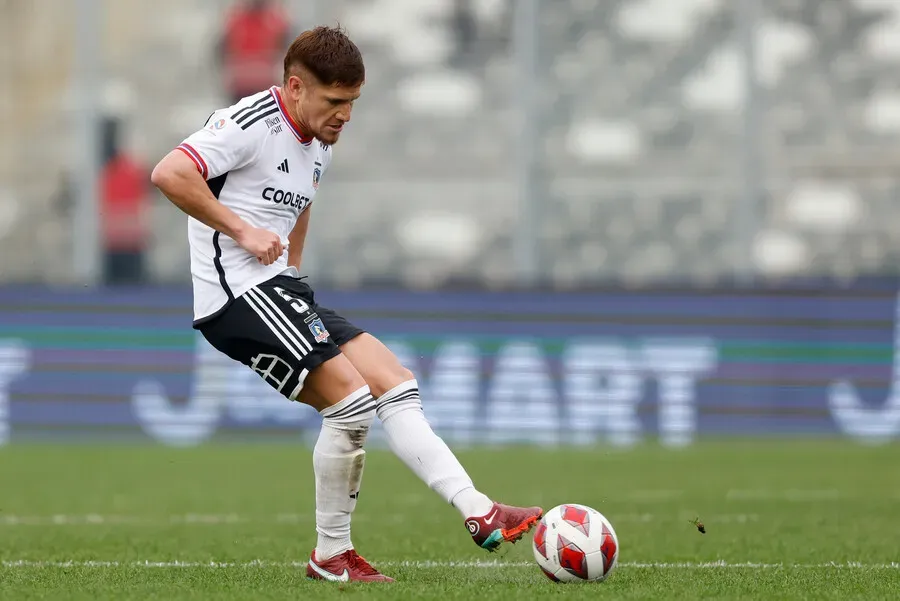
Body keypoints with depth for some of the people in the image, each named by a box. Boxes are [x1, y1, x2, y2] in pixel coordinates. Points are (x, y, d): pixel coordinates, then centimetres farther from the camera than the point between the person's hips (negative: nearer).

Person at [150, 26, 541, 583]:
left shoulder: (321, 145, 16)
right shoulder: (250, 124, -14)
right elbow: (169, 174, -25)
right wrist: (242, 231, -20)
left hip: (280, 289, 10)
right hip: (237, 292, -10)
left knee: (396, 386, 0)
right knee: (351, 400, -16)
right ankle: (331, 555, -7)